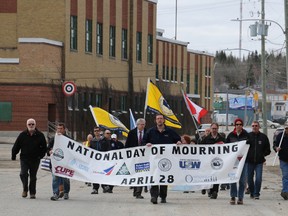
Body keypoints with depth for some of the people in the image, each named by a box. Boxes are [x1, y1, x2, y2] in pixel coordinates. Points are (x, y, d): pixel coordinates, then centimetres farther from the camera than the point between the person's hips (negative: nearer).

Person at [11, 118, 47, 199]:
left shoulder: (40, 135, 1)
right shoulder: (22, 135, 0)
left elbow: (44, 147, 11)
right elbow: (16, 146, 5)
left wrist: (41, 155, 3)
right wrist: (13, 156, 4)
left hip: (35, 160, 0)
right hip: (24, 158, 0)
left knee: (33, 177, 6)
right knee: (23, 174, -15)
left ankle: (32, 193, 16)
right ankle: (25, 189, 5)